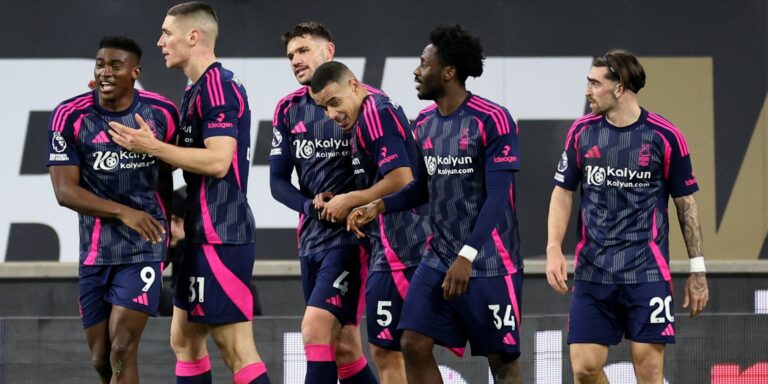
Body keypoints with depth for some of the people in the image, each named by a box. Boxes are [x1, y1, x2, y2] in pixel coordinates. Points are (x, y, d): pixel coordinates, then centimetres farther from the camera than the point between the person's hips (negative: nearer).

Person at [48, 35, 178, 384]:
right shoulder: (69, 116, -5)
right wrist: (123, 212, -21)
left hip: (144, 248, -2)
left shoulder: (162, 113, -2)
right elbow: (65, 190, -10)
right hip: (95, 249, 2)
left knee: (122, 350, -14)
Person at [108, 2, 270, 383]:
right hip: (203, 234, 11)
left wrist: (152, 147, -18)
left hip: (220, 235, -11)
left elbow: (217, 161, -24)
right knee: (185, 339, 14)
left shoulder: (217, 86, -14)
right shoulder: (197, 89, 17)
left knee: (236, 349, -11)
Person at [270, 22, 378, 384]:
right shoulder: (288, 110, 10)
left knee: (316, 327, -18)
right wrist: (311, 205, -8)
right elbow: (278, 181, 12)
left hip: (352, 236, -6)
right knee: (343, 347, 9)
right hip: (312, 237, 6)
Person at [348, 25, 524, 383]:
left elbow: (497, 196, -18)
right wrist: (379, 206, 2)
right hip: (439, 257, 7)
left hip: (489, 261, -7)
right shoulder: (424, 122, 8)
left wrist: (466, 257, -24)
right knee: (414, 345, -3)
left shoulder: (492, 120, -14)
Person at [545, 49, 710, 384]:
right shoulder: (582, 132, 5)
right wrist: (554, 249, -3)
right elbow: (563, 192, 11)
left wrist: (697, 270, 3)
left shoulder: (664, 136, -3)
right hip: (592, 272, 3)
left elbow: (686, 203, 4)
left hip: (647, 272, -3)